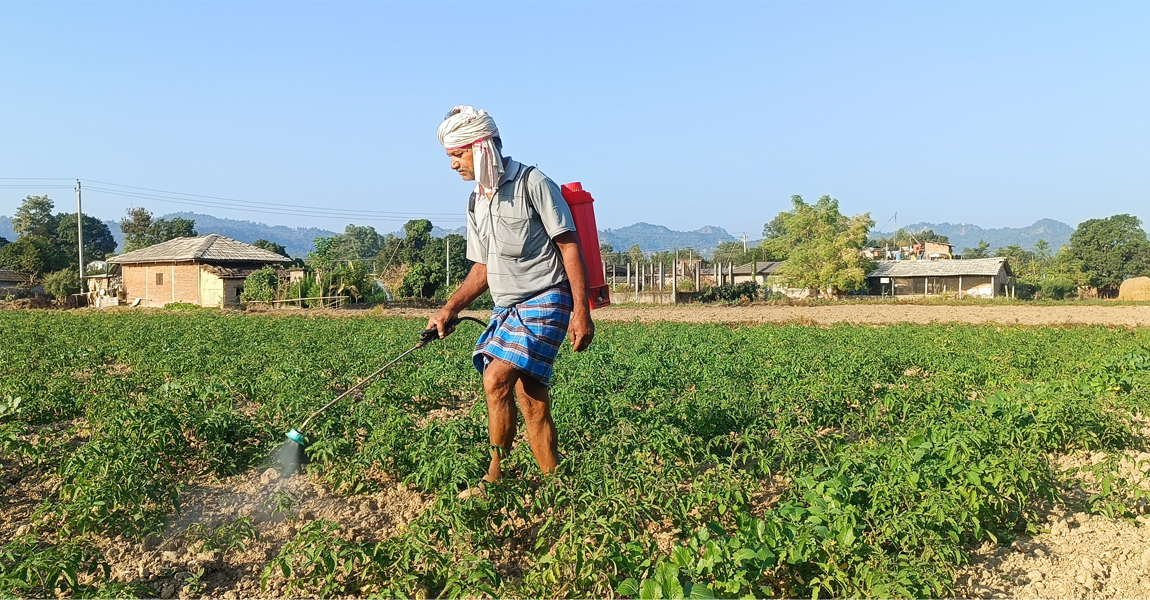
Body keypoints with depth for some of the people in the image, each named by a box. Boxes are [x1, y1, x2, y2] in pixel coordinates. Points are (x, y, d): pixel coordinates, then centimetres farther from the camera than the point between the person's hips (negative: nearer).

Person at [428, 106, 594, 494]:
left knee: (496, 379, -19)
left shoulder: (532, 183, -8)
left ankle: (495, 478, -4)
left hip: (545, 301, -7)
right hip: (507, 307, 7)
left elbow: (570, 246, -11)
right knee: (531, 399, 6)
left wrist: (581, 311, -17)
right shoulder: (476, 203, 15)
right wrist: (449, 309, 8)